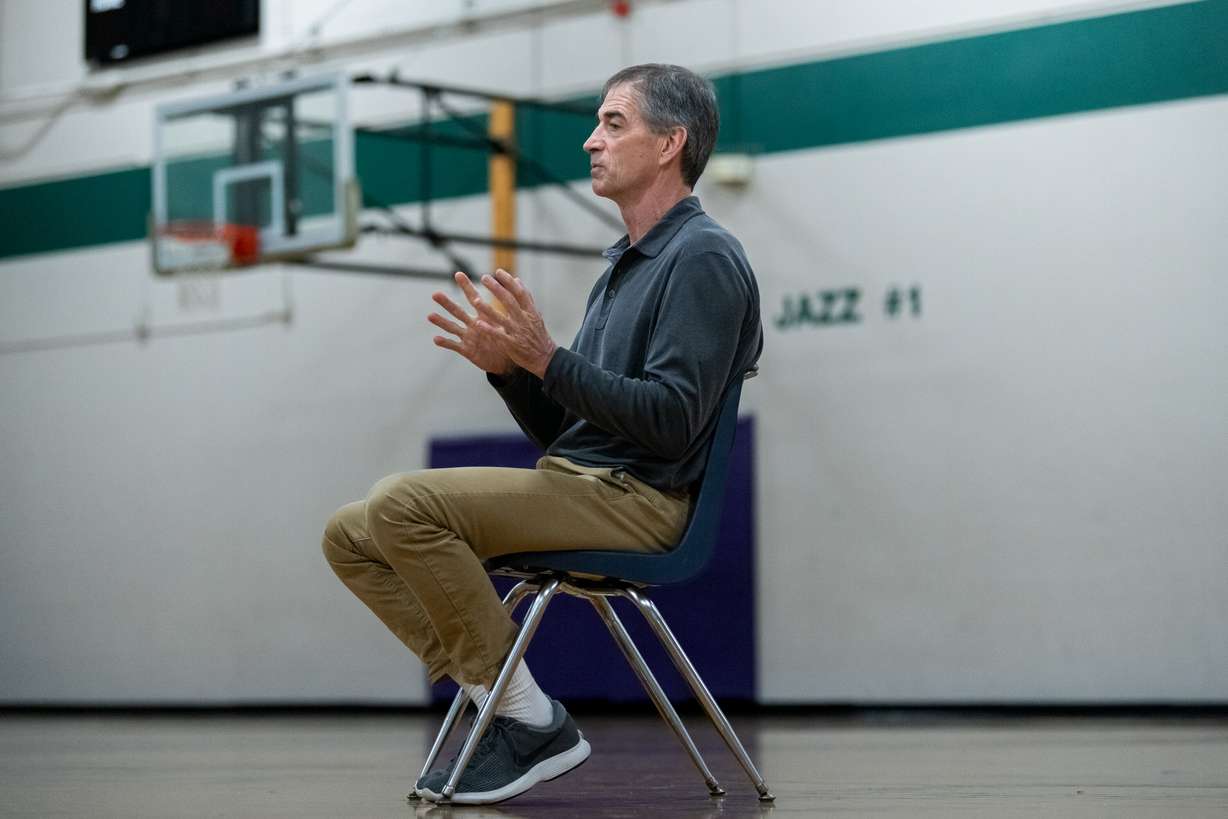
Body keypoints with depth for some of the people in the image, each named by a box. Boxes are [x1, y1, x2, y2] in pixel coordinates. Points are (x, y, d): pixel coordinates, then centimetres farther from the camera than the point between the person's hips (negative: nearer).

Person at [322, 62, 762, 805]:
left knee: (404, 505, -26)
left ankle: (533, 722, -14)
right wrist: (506, 366, 3)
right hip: (575, 485, 10)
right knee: (353, 534, -1)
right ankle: (504, 711, -2)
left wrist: (548, 359, -22)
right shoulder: (625, 265, 21)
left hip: (635, 500, -10)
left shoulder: (703, 258, -9)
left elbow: (672, 422, -20)